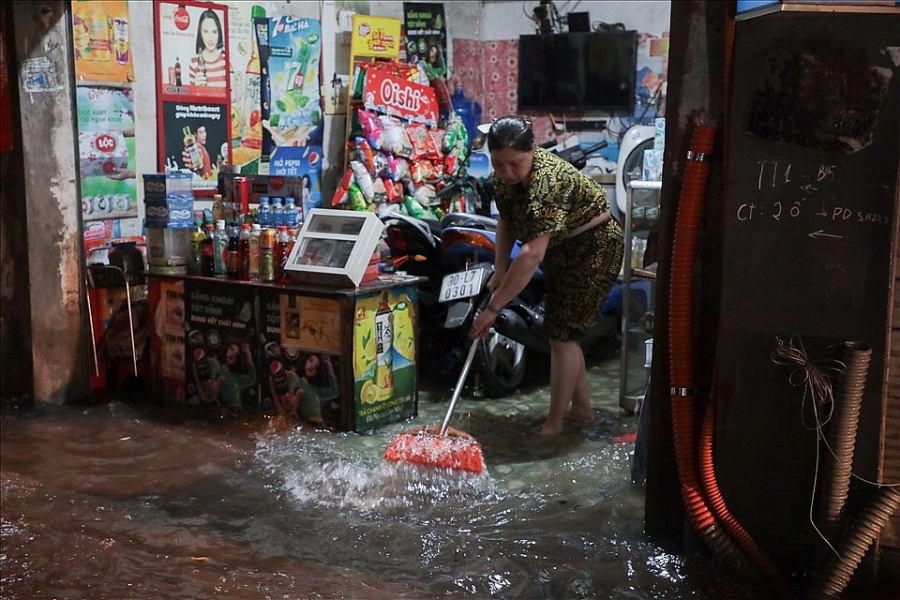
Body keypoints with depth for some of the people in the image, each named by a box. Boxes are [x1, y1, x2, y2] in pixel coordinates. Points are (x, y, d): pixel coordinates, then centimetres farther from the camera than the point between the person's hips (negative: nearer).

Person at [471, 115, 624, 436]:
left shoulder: (546, 182, -36)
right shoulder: (505, 176, -9)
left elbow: (532, 254, -43)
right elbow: (506, 222, 6)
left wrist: (493, 307, -42)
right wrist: (499, 272, -6)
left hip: (594, 252, -9)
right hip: (561, 252, 9)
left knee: (561, 334, -9)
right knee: (562, 331, 14)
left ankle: (553, 426, 2)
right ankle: (581, 408, 29)